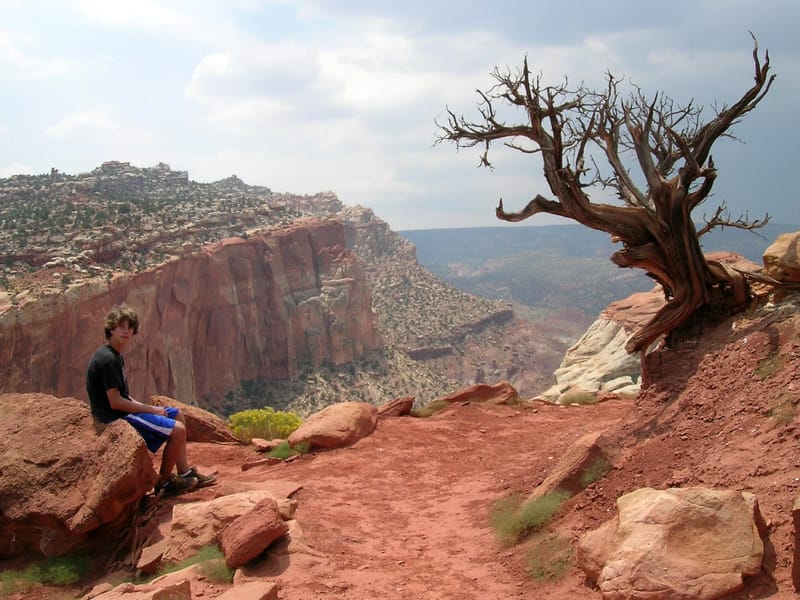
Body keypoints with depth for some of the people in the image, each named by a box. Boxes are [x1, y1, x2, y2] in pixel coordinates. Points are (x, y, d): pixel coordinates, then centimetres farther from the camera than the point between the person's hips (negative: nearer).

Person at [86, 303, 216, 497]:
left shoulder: (115, 356, 12)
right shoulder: (107, 359, -21)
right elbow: (115, 402, -24)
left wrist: (146, 407, 3)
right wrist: (151, 410, -15)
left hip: (123, 412, 11)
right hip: (114, 419, -11)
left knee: (177, 414, 17)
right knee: (177, 430, -16)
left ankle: (185, 473, 19)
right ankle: (163, 482, 0)